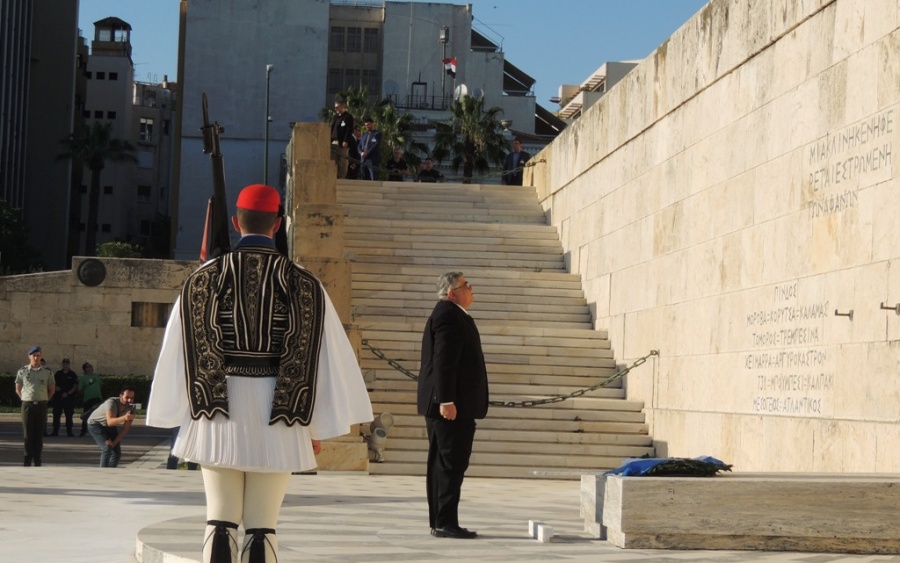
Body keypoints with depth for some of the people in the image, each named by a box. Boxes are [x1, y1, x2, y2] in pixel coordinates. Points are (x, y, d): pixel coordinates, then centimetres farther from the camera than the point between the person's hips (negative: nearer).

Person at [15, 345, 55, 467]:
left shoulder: (47, 372, 4)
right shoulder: (22, 371, 2)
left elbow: (52, 389, 13)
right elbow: (18, 389, 11)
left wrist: (45, 400, 8)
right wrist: (25, 399, 5)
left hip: (41, 405, 1)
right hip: (27, 405, -1)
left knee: (39, 434, 3)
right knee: (28, 434, -1)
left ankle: (37, 459, 11)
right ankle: (28, 458, 6)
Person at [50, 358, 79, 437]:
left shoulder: (73, 375, 5)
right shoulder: (57, 374, 11)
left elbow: (75, 387, 1)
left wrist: (68, 393, -11)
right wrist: (56, 388, -7)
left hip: (69, 397, -2)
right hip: (58, 397, 2)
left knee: (69, 415, -1)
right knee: (56, 415, -1)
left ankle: (69, 432, 4)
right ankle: (55, 431, 4)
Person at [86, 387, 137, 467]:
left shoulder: (131, 408, -16)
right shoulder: (112, 402, -34)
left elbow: (125, 429, -11)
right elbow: (110, 422, -49)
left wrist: (114, 442, -19)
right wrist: (124, 418, -65)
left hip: (109, 427, 6)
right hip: (95, 424, -6)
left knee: (117, 452, -1)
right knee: (107, 448, -24)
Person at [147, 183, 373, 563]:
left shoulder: (205, 277, 1)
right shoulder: (303, 283, -1)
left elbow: (185, 350, 1)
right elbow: (316, 355, -2)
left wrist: (185, 415, 8)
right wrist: (315, 427, 4)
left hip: (219, 414, 1)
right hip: (277, 421, -1)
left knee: (220, 521, 5)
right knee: (262, 527, 3)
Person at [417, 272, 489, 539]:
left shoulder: (452, 315, 19)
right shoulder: (449, 315, -14)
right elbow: (443, 361, -22)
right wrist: (446, 400, -25)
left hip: (444, 405, 11)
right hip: (453, 406, -11)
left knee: (441, 464, 10)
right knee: (452, 464, -9)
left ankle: (439, 522, 14)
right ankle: (446, 523, -8)